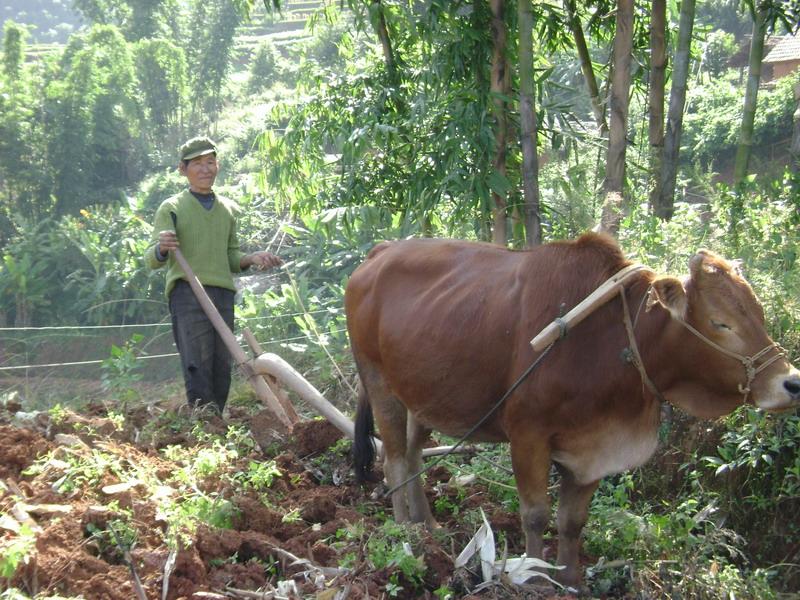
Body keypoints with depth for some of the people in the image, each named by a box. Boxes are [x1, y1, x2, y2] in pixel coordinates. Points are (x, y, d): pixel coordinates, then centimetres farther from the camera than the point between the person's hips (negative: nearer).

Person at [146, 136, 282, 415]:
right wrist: (162, 248, -26)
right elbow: (152, 259, -2)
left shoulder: (228, 210, 21)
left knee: (222, 368, 1)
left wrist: (251, 259, 4)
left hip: (223, 295, 5)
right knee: (198, 366, -13)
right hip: (187, 293, -5)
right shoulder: (172, 208, 6)